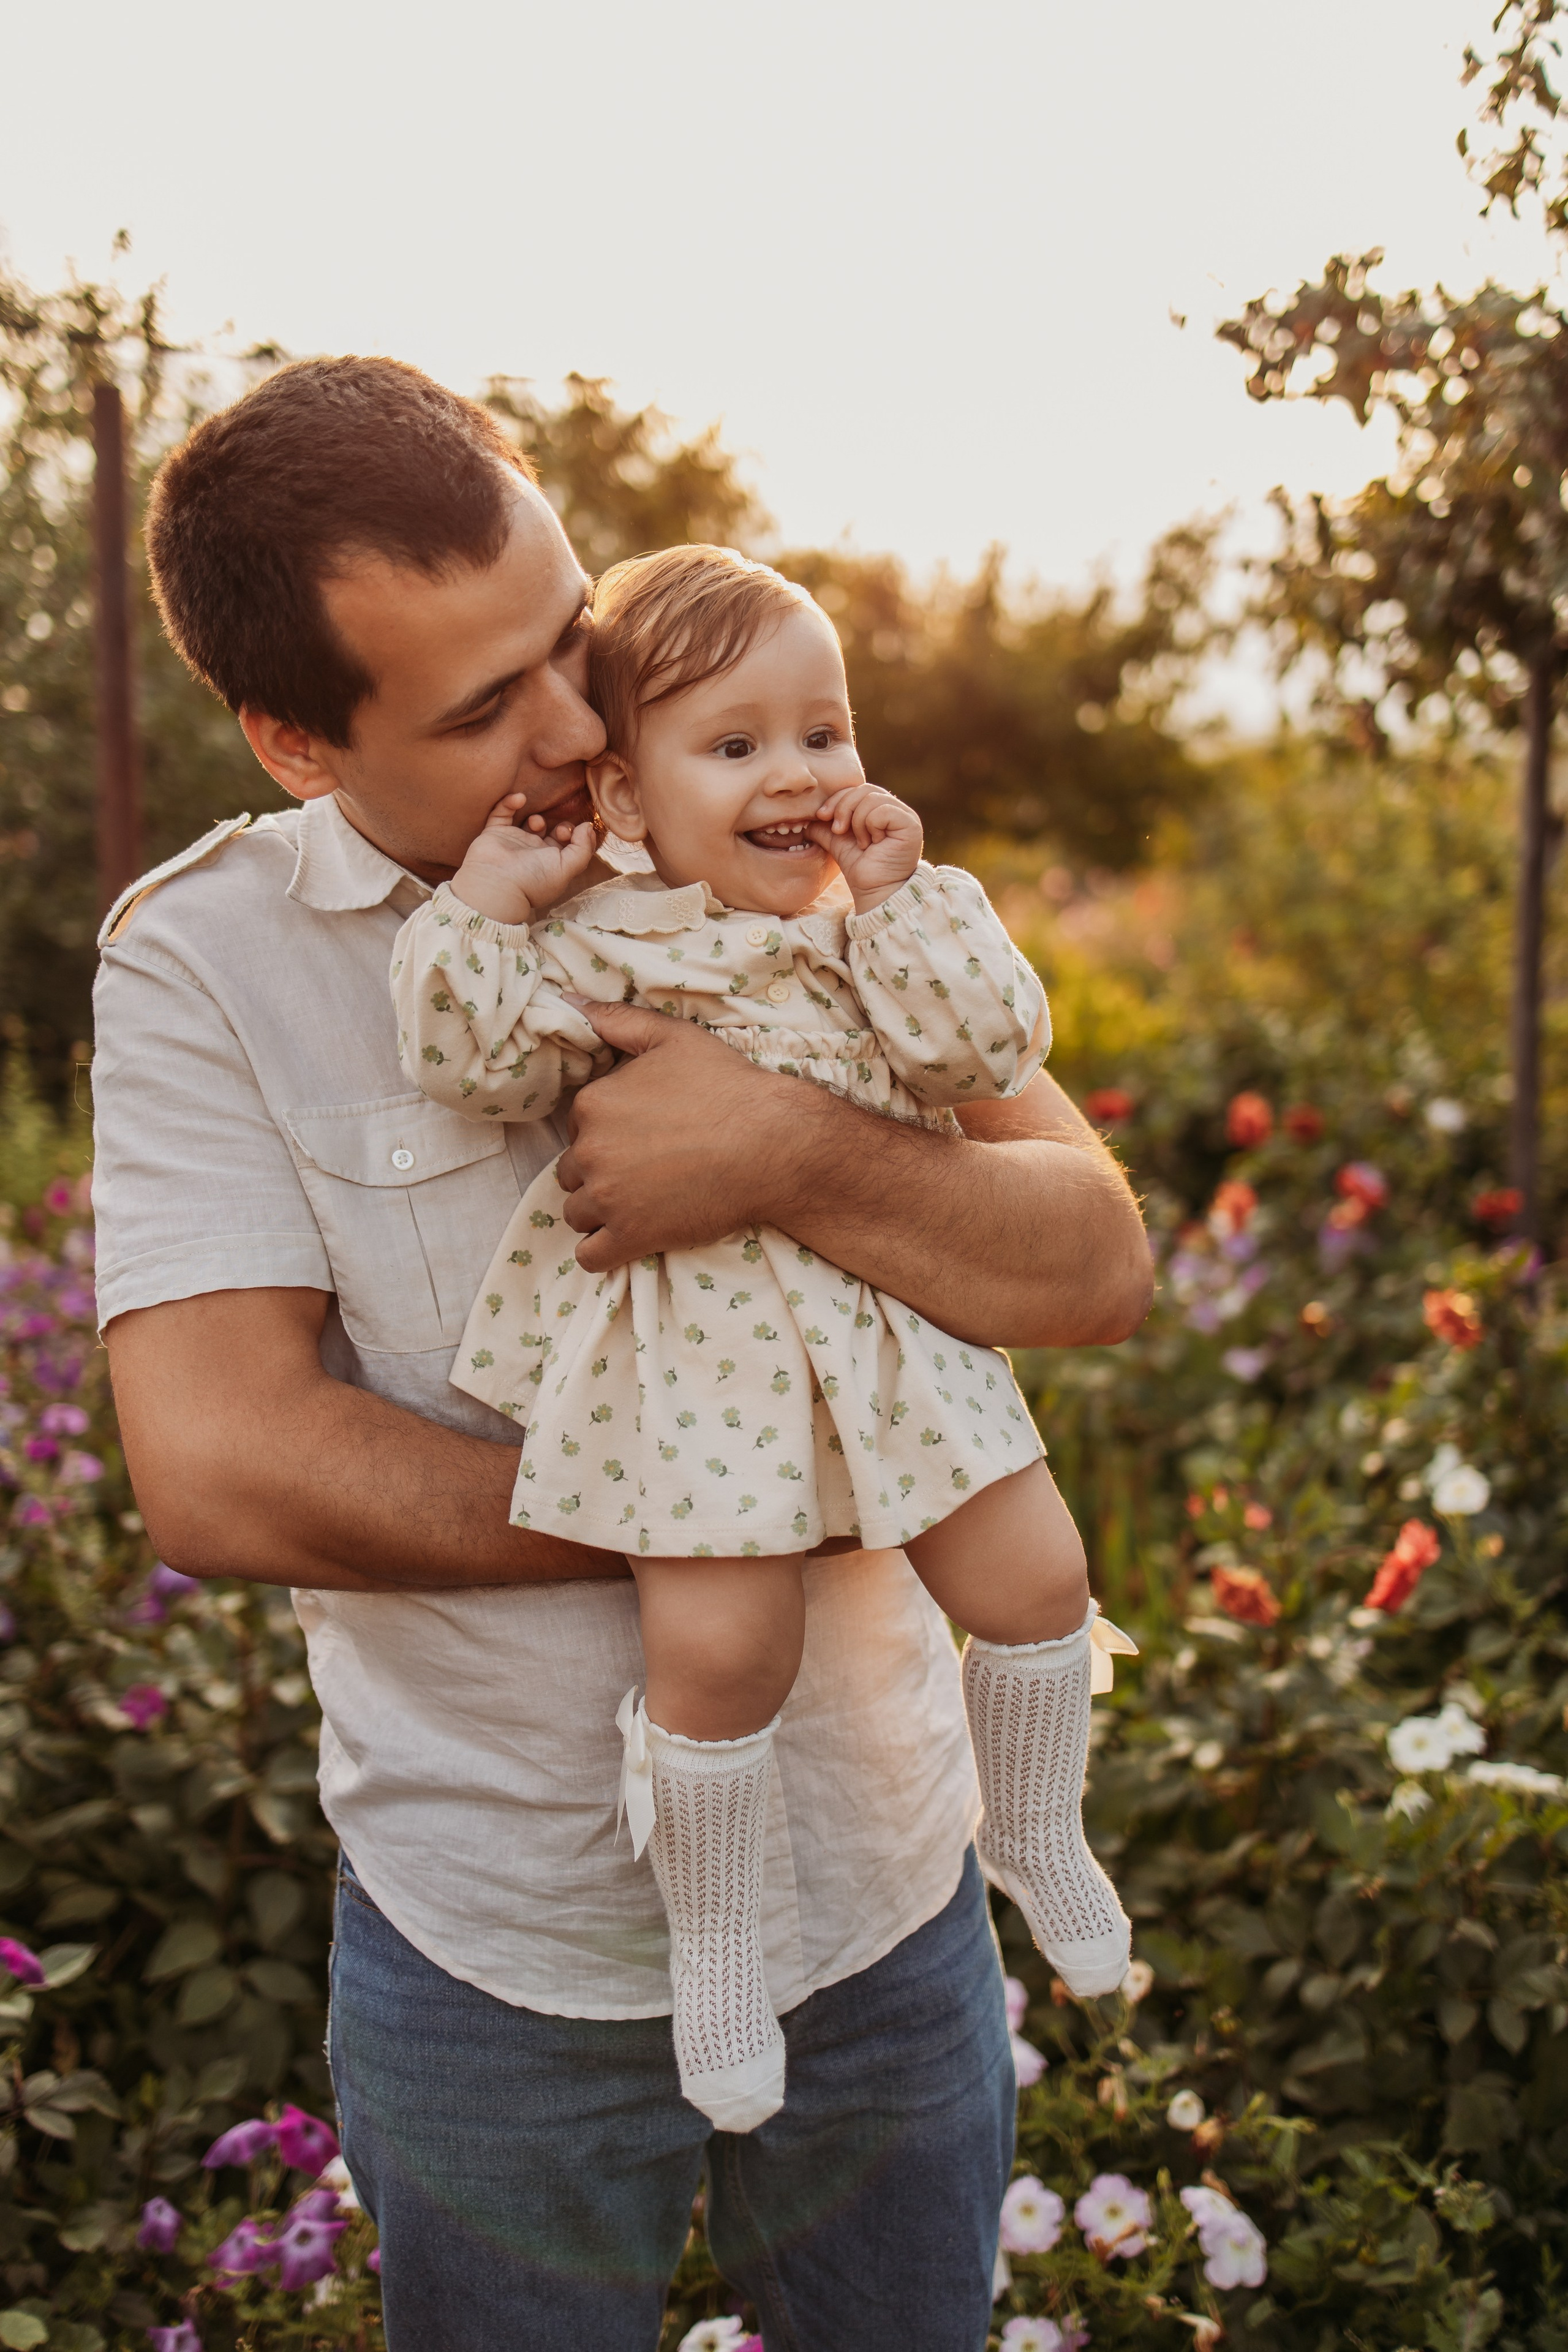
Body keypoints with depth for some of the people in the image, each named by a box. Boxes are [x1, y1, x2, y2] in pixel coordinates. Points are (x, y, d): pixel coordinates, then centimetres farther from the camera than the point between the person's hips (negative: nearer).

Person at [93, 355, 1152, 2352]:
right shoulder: (203, 961, -11)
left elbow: (1098, 1268, -8)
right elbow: (219, 1474, -20)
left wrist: (798, 1158, -27)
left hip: (884, 1888, 2)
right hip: (496, 1947, -2)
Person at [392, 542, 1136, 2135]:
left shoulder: (898, 919, 6)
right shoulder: (592, 937, -4)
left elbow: (992, 1054, -5)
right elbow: (483, 1067, -11)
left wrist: (903, 901, -12)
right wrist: (486, 898, -16)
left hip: (885, 1323, 4)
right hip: (690, 1340, -4)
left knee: (1033, 1577, 6)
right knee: (721, 1642, -10)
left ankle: (1034, 1835, 35)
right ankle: (712, 1942, 16)